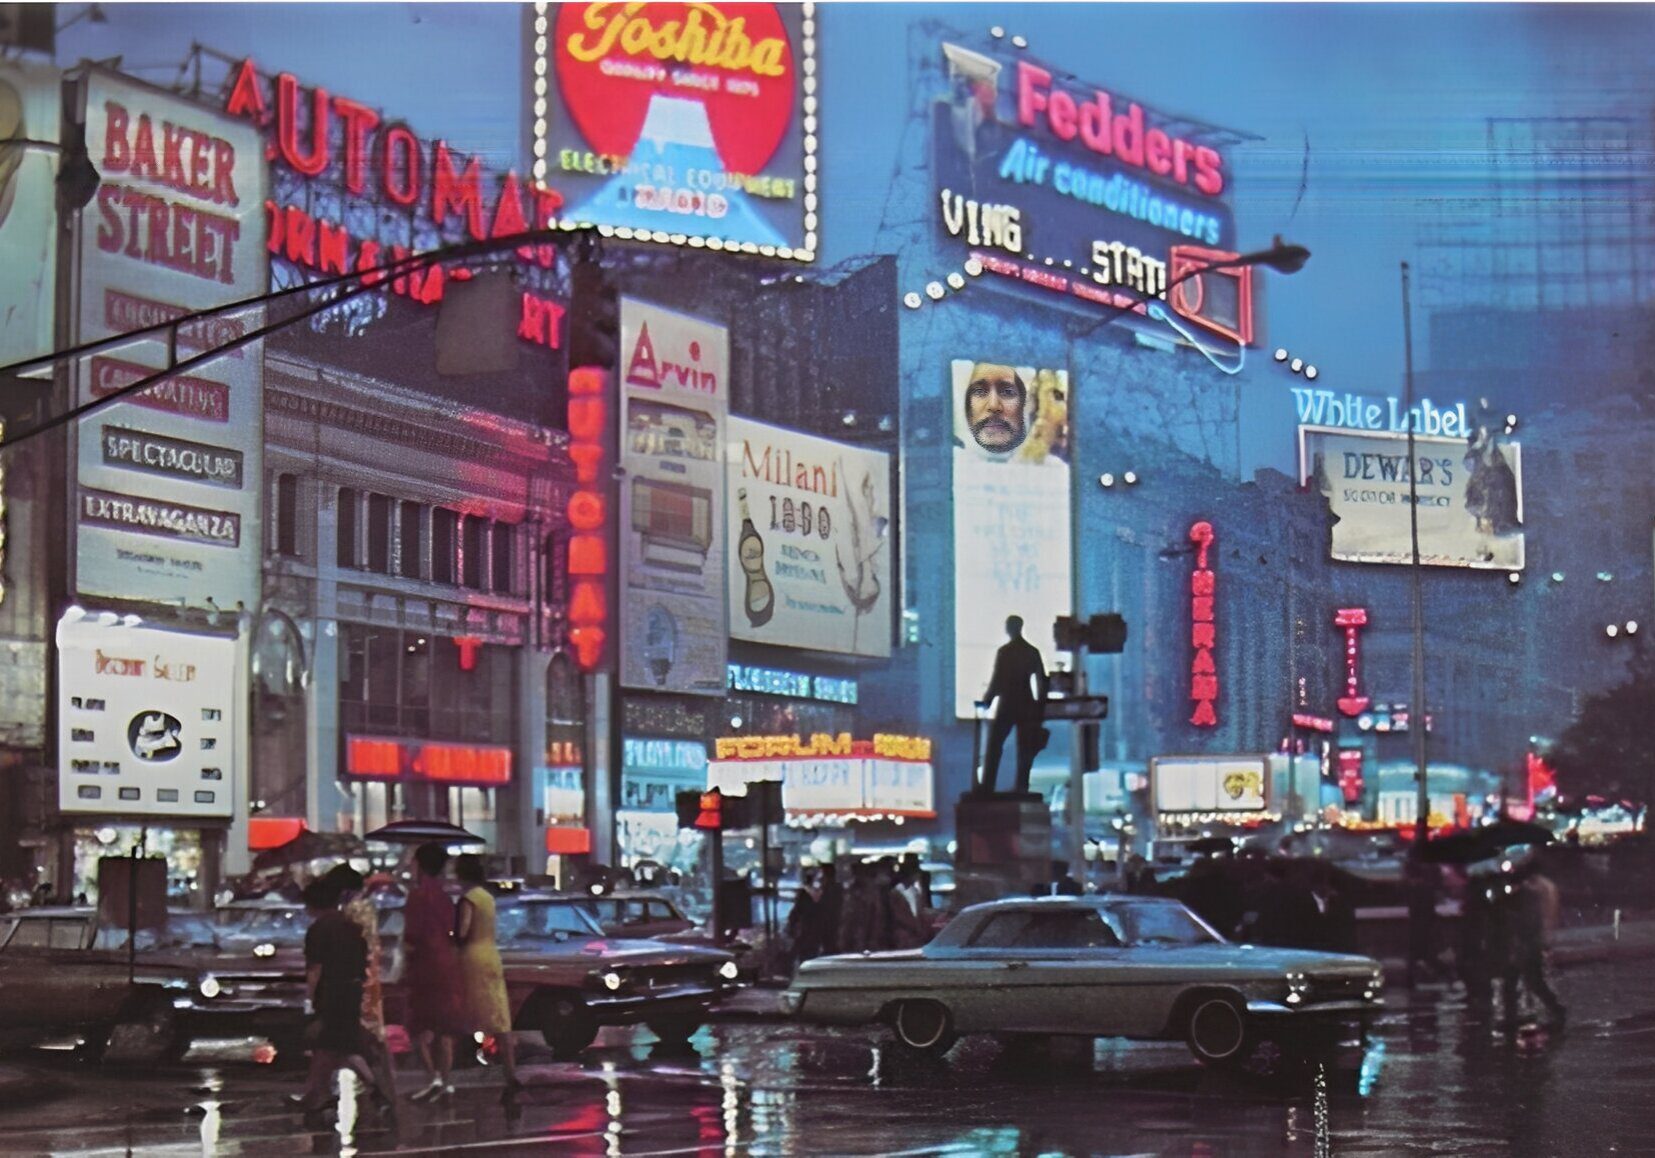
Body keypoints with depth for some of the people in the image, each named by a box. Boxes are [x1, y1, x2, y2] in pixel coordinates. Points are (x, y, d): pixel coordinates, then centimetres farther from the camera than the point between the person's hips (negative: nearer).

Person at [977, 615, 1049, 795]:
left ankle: (987, 788, -5)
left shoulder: (1004, 651, -9)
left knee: (994, 748, 1)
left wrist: (987, 699, 4)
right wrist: (1040, 707, 13)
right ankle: (1022, 789, 6)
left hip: (1007, 704, -4)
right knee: (1024, 751, 9)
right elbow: (1042, 681, 7)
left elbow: (997, 679, -11)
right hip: (1027, 706, 4)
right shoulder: (1033, 652, 5)